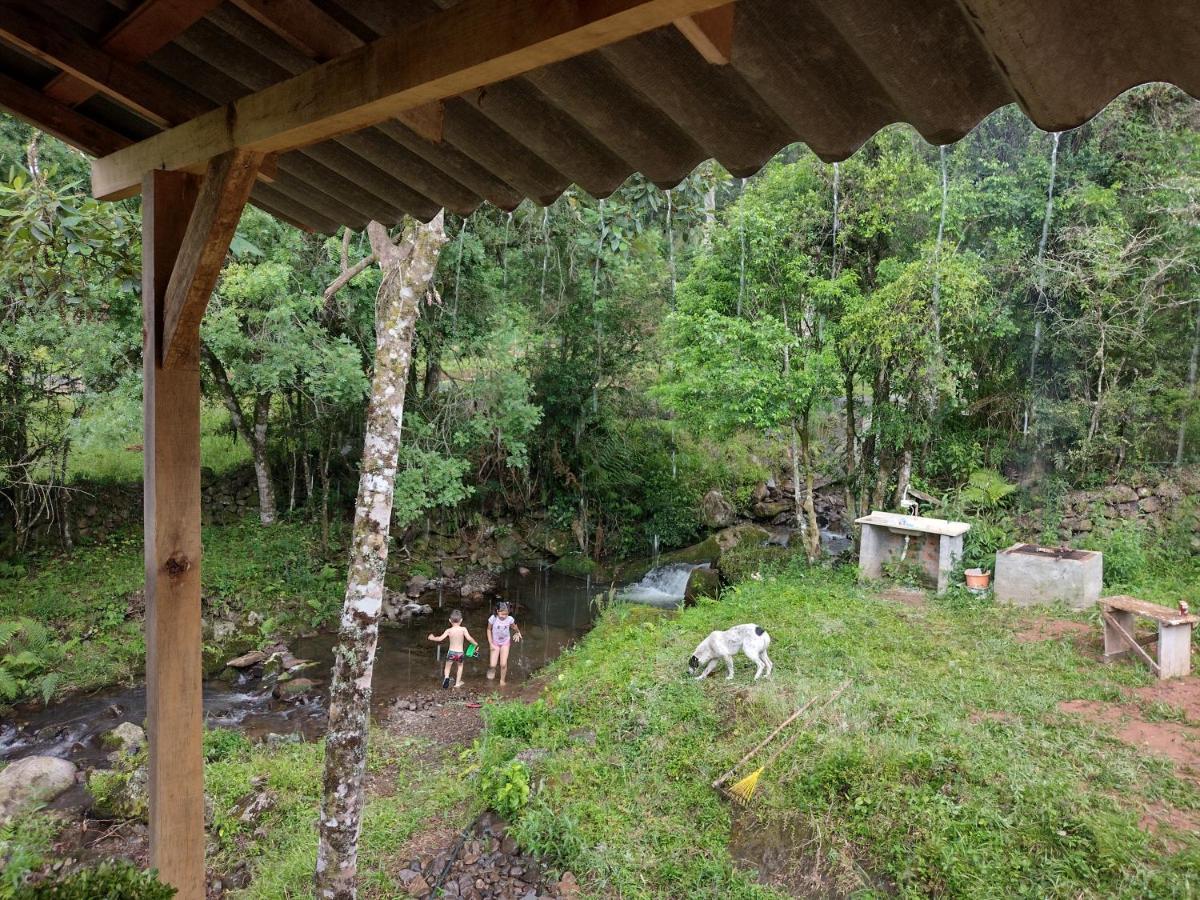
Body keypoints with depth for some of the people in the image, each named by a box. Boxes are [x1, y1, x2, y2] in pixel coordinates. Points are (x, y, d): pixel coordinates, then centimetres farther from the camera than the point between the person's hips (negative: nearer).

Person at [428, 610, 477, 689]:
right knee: (460, 666, 28)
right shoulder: (463, 629, -8)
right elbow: (469, 638, -17)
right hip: (460, 653, 1)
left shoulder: (449, 630, -5)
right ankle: (457, 683, 29)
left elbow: (440, 638, -9)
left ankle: (446, 677, -9)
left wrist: (432, 638, 9)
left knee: (447, 667, 20)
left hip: (451, 652, 0)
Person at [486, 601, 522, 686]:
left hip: (505, 643, 0)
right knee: (493, 665, -6)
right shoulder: (493, 619, -23)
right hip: (495, 643, 0)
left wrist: (517, 632, -7)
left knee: (503, 664, -4)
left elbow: (514, 627, 5)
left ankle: (502, 680, 20)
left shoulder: (510, 619, -20)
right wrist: (491, 643, -9)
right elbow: (489, 630, -7)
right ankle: (491, 669, 31)